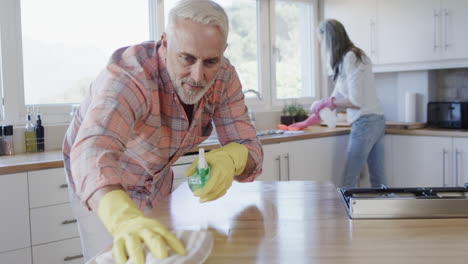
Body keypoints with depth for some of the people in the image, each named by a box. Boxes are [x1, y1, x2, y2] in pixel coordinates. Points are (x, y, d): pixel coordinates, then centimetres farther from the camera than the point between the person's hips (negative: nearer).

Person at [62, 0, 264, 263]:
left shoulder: (224, 77, -20)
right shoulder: (129, 73, -37)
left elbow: (250, 148, -20)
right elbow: (93, 151, -53)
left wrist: (230, 158, -44)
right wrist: (123, 217, -73)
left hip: (158, 179, 5)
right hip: (104, 190, -4)